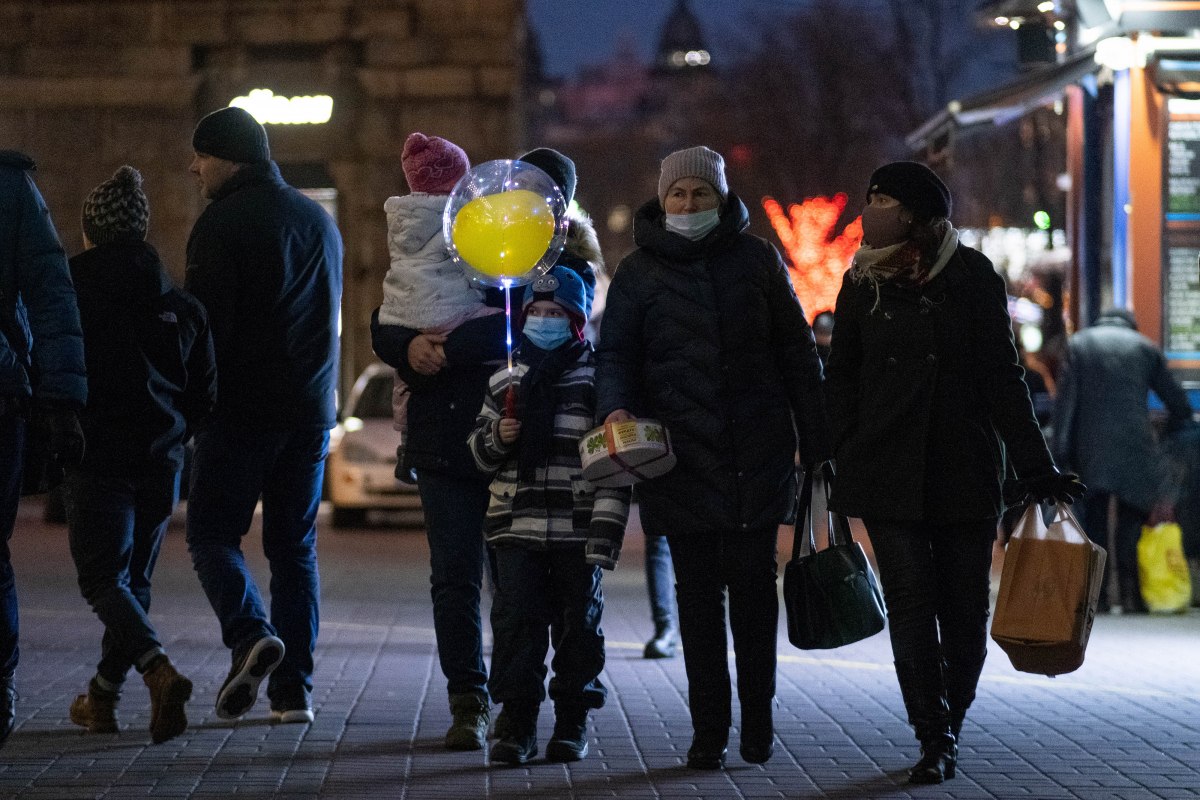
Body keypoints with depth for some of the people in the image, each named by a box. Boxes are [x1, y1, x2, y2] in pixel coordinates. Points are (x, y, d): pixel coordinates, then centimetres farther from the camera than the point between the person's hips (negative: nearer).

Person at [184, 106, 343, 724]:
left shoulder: (222, 222, -8)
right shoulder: (320, 221, 15)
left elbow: (205, 322, -14)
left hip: (240, 409, -6)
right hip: (310, 410, 6)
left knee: (212, 533, 3)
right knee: (295, 546, 9)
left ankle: (249, 633, -22)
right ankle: (293, 689, 5)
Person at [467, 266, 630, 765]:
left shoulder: (597, 379, 1)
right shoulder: (505, 382, 11)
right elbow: (480, 454, 20)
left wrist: (605, 533, -11)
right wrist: (495, 439, -5)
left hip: (577, 531, -2)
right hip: (517, 528, 2)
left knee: (578, 624, 4)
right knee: (515, 622, -3)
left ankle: (572, 724, 15)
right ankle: (517, 725, 2)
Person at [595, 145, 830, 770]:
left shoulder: (756, 259, 9)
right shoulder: (639, 271, 8)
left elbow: (796, 354, 10)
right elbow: (615, 352, 4)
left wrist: (815, 444, 6)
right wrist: (616, 406, -19)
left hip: (758, 453, 0)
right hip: (681, 454, 0)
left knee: (753, 583, 0)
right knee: (698, 590, 1)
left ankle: (758, 715, 15)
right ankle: (709, 727, 7)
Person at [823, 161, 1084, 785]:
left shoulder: (971, 277, -1)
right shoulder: (863, 284, 7)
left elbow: (1002, 377, -1)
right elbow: (841, 378, 11)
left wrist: (1034, 466, -5)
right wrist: (840, 464, 2)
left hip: (964, 470, -1)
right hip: (887, 471, 1)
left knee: (965, 609, 2)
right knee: (911, 601, -7)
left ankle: (951, 726, 23)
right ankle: (934, 740, -3)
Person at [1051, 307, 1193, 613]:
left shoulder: (1078, 344, 10)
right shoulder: (1145, 347, 12)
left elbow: (1065, 401, 0)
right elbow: (1178, 402, 10)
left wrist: (1061, 451, -3)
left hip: (1090, 449, 0)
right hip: (1134, 448, 0)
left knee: (1094, 522, 8)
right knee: (1131, 522, 6)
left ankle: (1097, 596, 3)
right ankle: (1131, 596, -4)